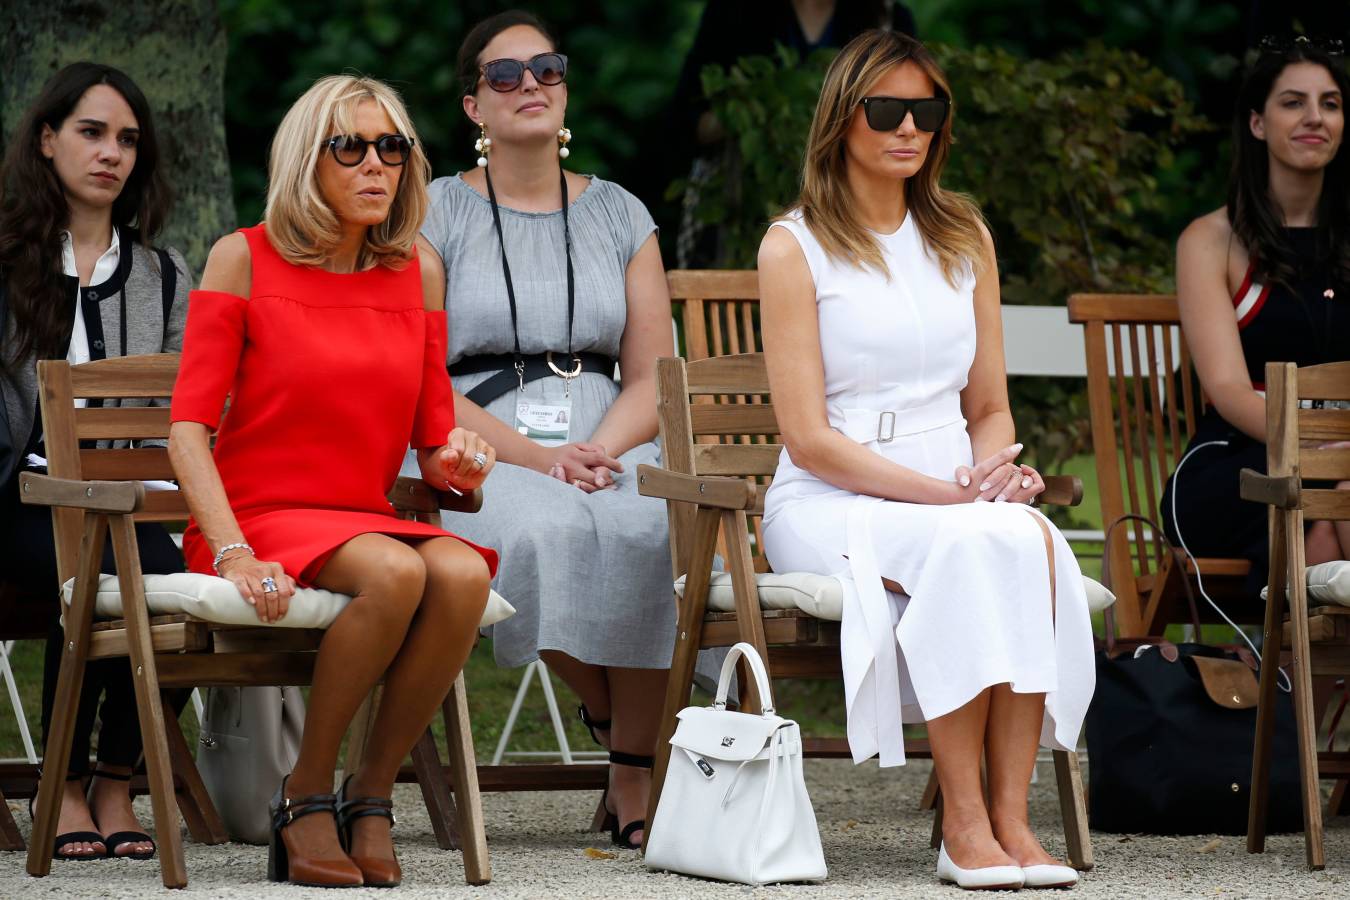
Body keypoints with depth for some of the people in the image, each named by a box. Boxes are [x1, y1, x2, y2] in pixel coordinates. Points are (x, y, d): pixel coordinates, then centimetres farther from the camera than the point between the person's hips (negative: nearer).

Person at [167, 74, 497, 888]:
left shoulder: (419, 272, 11)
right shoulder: (246, 259, -1)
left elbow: (431, 438, 16)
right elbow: (189, 428, -6)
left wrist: (457, 461, -9)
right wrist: (233, 552, -20)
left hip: (367, 518, 4)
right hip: (261, 516, -4)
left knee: (464, 573, -31)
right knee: (394, 572, -35)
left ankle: (372, 792, -15)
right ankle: (306, 796, -17)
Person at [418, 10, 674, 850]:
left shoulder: (619, 214, 17)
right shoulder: (439, 213, 8)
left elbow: (652, 376, 12)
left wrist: (602, 450, -11)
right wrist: (535, 457, -15)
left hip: (608, 444, 2)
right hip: (479, 456, -2)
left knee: (652, 528, -34)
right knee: (545, 528, -38)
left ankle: (638, 780, -24)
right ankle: (622, 734, -16)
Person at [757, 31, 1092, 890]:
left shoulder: (963, 239, 17)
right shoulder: (795, 248, 0)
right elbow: (810, 439, -7)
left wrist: (999, 468, -5)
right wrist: (943, 495, -16)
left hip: (958, 489, 4)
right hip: (832, 503, -4)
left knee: (1033, 542, -32)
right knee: (970, 546, -36)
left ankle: (1012, 816, -35)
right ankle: (963, 826, -33)